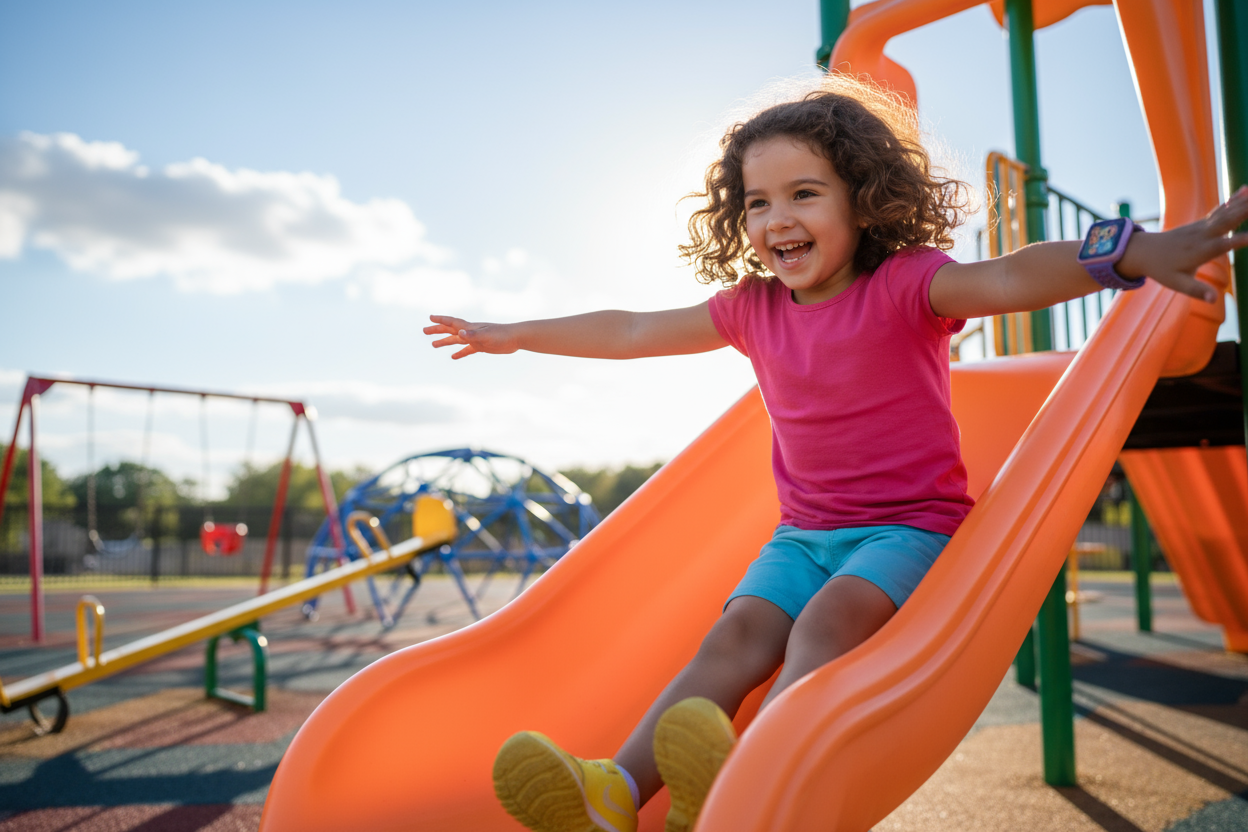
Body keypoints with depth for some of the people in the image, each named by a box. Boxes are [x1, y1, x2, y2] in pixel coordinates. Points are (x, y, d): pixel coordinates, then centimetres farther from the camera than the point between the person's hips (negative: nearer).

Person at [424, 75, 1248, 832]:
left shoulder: (905, 283, -11)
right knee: (736, 632, -18)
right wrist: (511, 335, 20)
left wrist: (1134, 252, -51)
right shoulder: (752, 308, 5)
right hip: (805, 531, 5)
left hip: (911, 524, -4)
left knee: (832, 615, -32)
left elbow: (1009, 278, -31)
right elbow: (632, 332, 13)